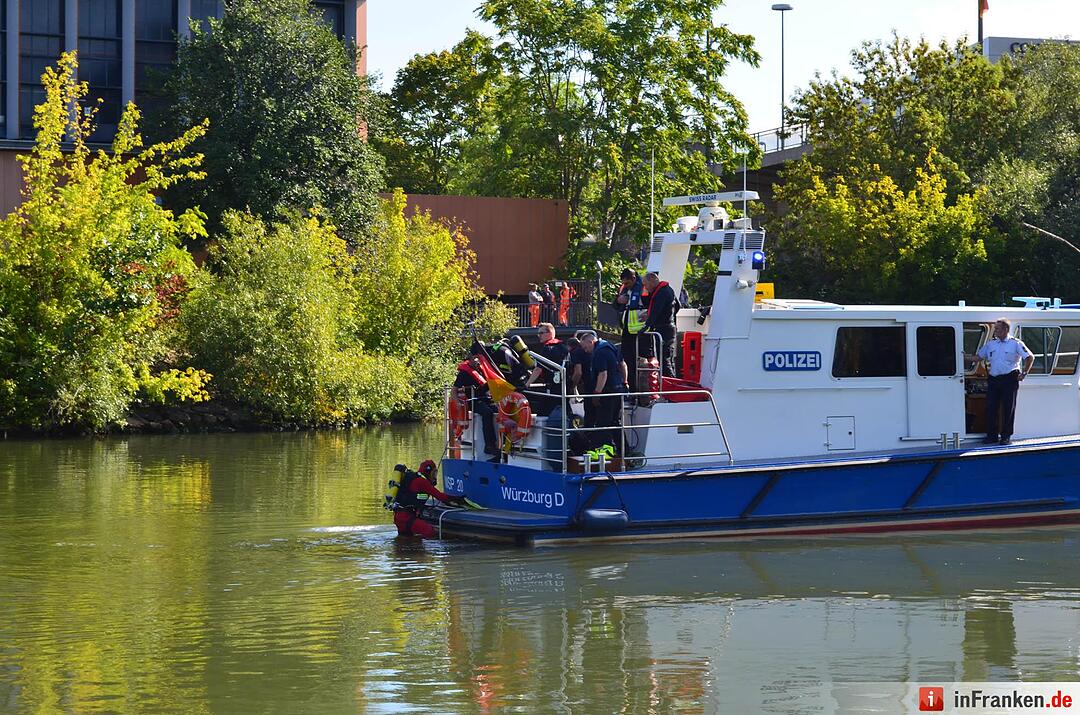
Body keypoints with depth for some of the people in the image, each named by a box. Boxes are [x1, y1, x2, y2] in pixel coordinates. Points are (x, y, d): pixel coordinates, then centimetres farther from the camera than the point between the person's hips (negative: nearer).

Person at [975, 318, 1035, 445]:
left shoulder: (1015, 343, -2)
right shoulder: (990, 343, 13)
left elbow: (1030, 357, -3)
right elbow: (979, 357, 23)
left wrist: (1024, 373, -7)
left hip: (1009, 379, -5)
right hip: (993, 380, 5)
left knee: (1008, 409, -2)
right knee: (991, 408, 2)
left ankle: (1006, 437, 4)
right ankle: (992, 435, 10)